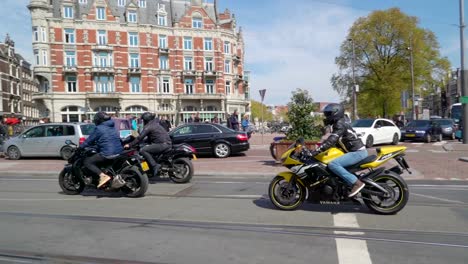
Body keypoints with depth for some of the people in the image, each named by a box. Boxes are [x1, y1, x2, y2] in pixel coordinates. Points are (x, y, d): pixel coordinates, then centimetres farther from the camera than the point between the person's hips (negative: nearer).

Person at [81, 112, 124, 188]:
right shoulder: (112, 128, 18)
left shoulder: (99, 128, -4)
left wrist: (80, 147, 16)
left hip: (108, 154, -8)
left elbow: (90, 140, 0)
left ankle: (103, 175, -19)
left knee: (87, 161, 1)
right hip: (119, 152, 8)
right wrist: (97, 143, 42)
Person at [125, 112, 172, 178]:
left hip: (162, 144, -10)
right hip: (168, 143, 10)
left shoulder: (148, 126, -4)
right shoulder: (155, 124, 23)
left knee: (143, 150, -12)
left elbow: (140, 137, -8)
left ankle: (155, 165, -19)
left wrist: (130, 145, -1)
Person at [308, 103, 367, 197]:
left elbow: (331, 141, -26)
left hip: (357, 152, -11)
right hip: (357, 151, 11)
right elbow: (332, 139, 26)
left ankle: (356, 183, -24)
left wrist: (316, 151, -30)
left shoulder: (340, 124, -15)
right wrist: (318, 148, 22)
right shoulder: (339, 123, 17)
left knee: (333, 164, -24)